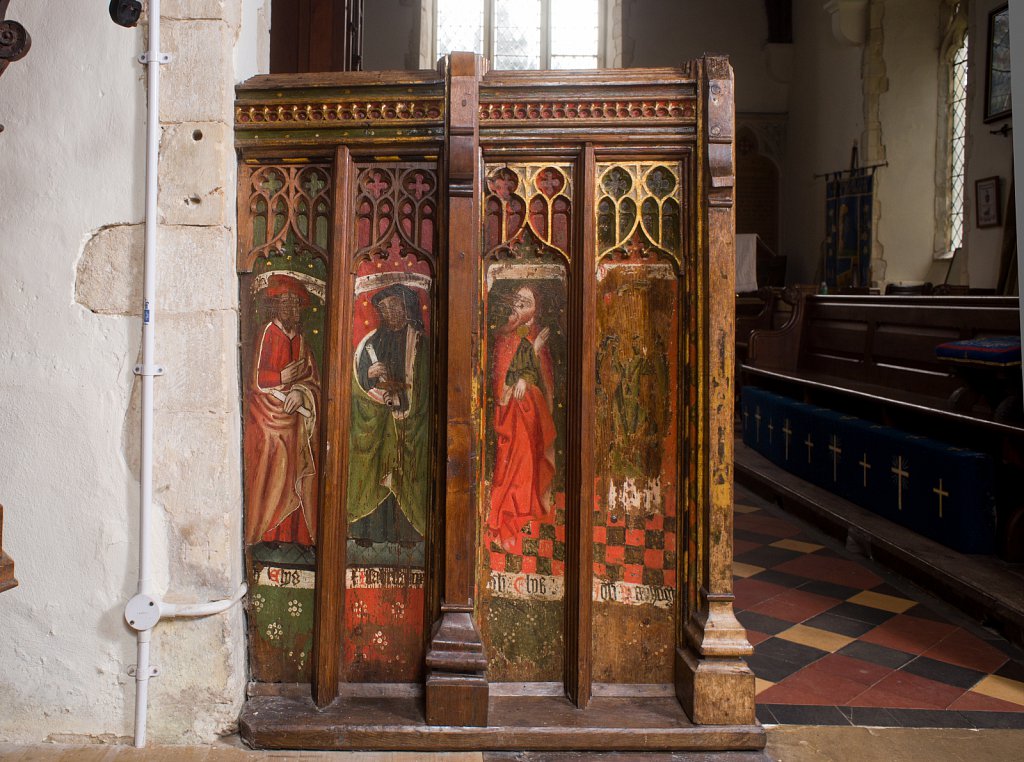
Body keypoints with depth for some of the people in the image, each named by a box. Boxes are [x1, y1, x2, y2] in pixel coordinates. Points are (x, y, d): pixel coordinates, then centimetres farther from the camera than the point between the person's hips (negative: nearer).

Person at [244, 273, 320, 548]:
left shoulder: (300, 339, 14)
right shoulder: (268, 333, -3)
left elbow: (312, 380, 7)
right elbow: (261, 380, -10)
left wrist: (300, 393, -12)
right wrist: (291, 376, -8)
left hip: (295, 417, 5)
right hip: (269, 415, -5)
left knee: (297, 476, 3)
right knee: (272, 472, -8)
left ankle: (296, 534, 8)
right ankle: (267, 535, -2)